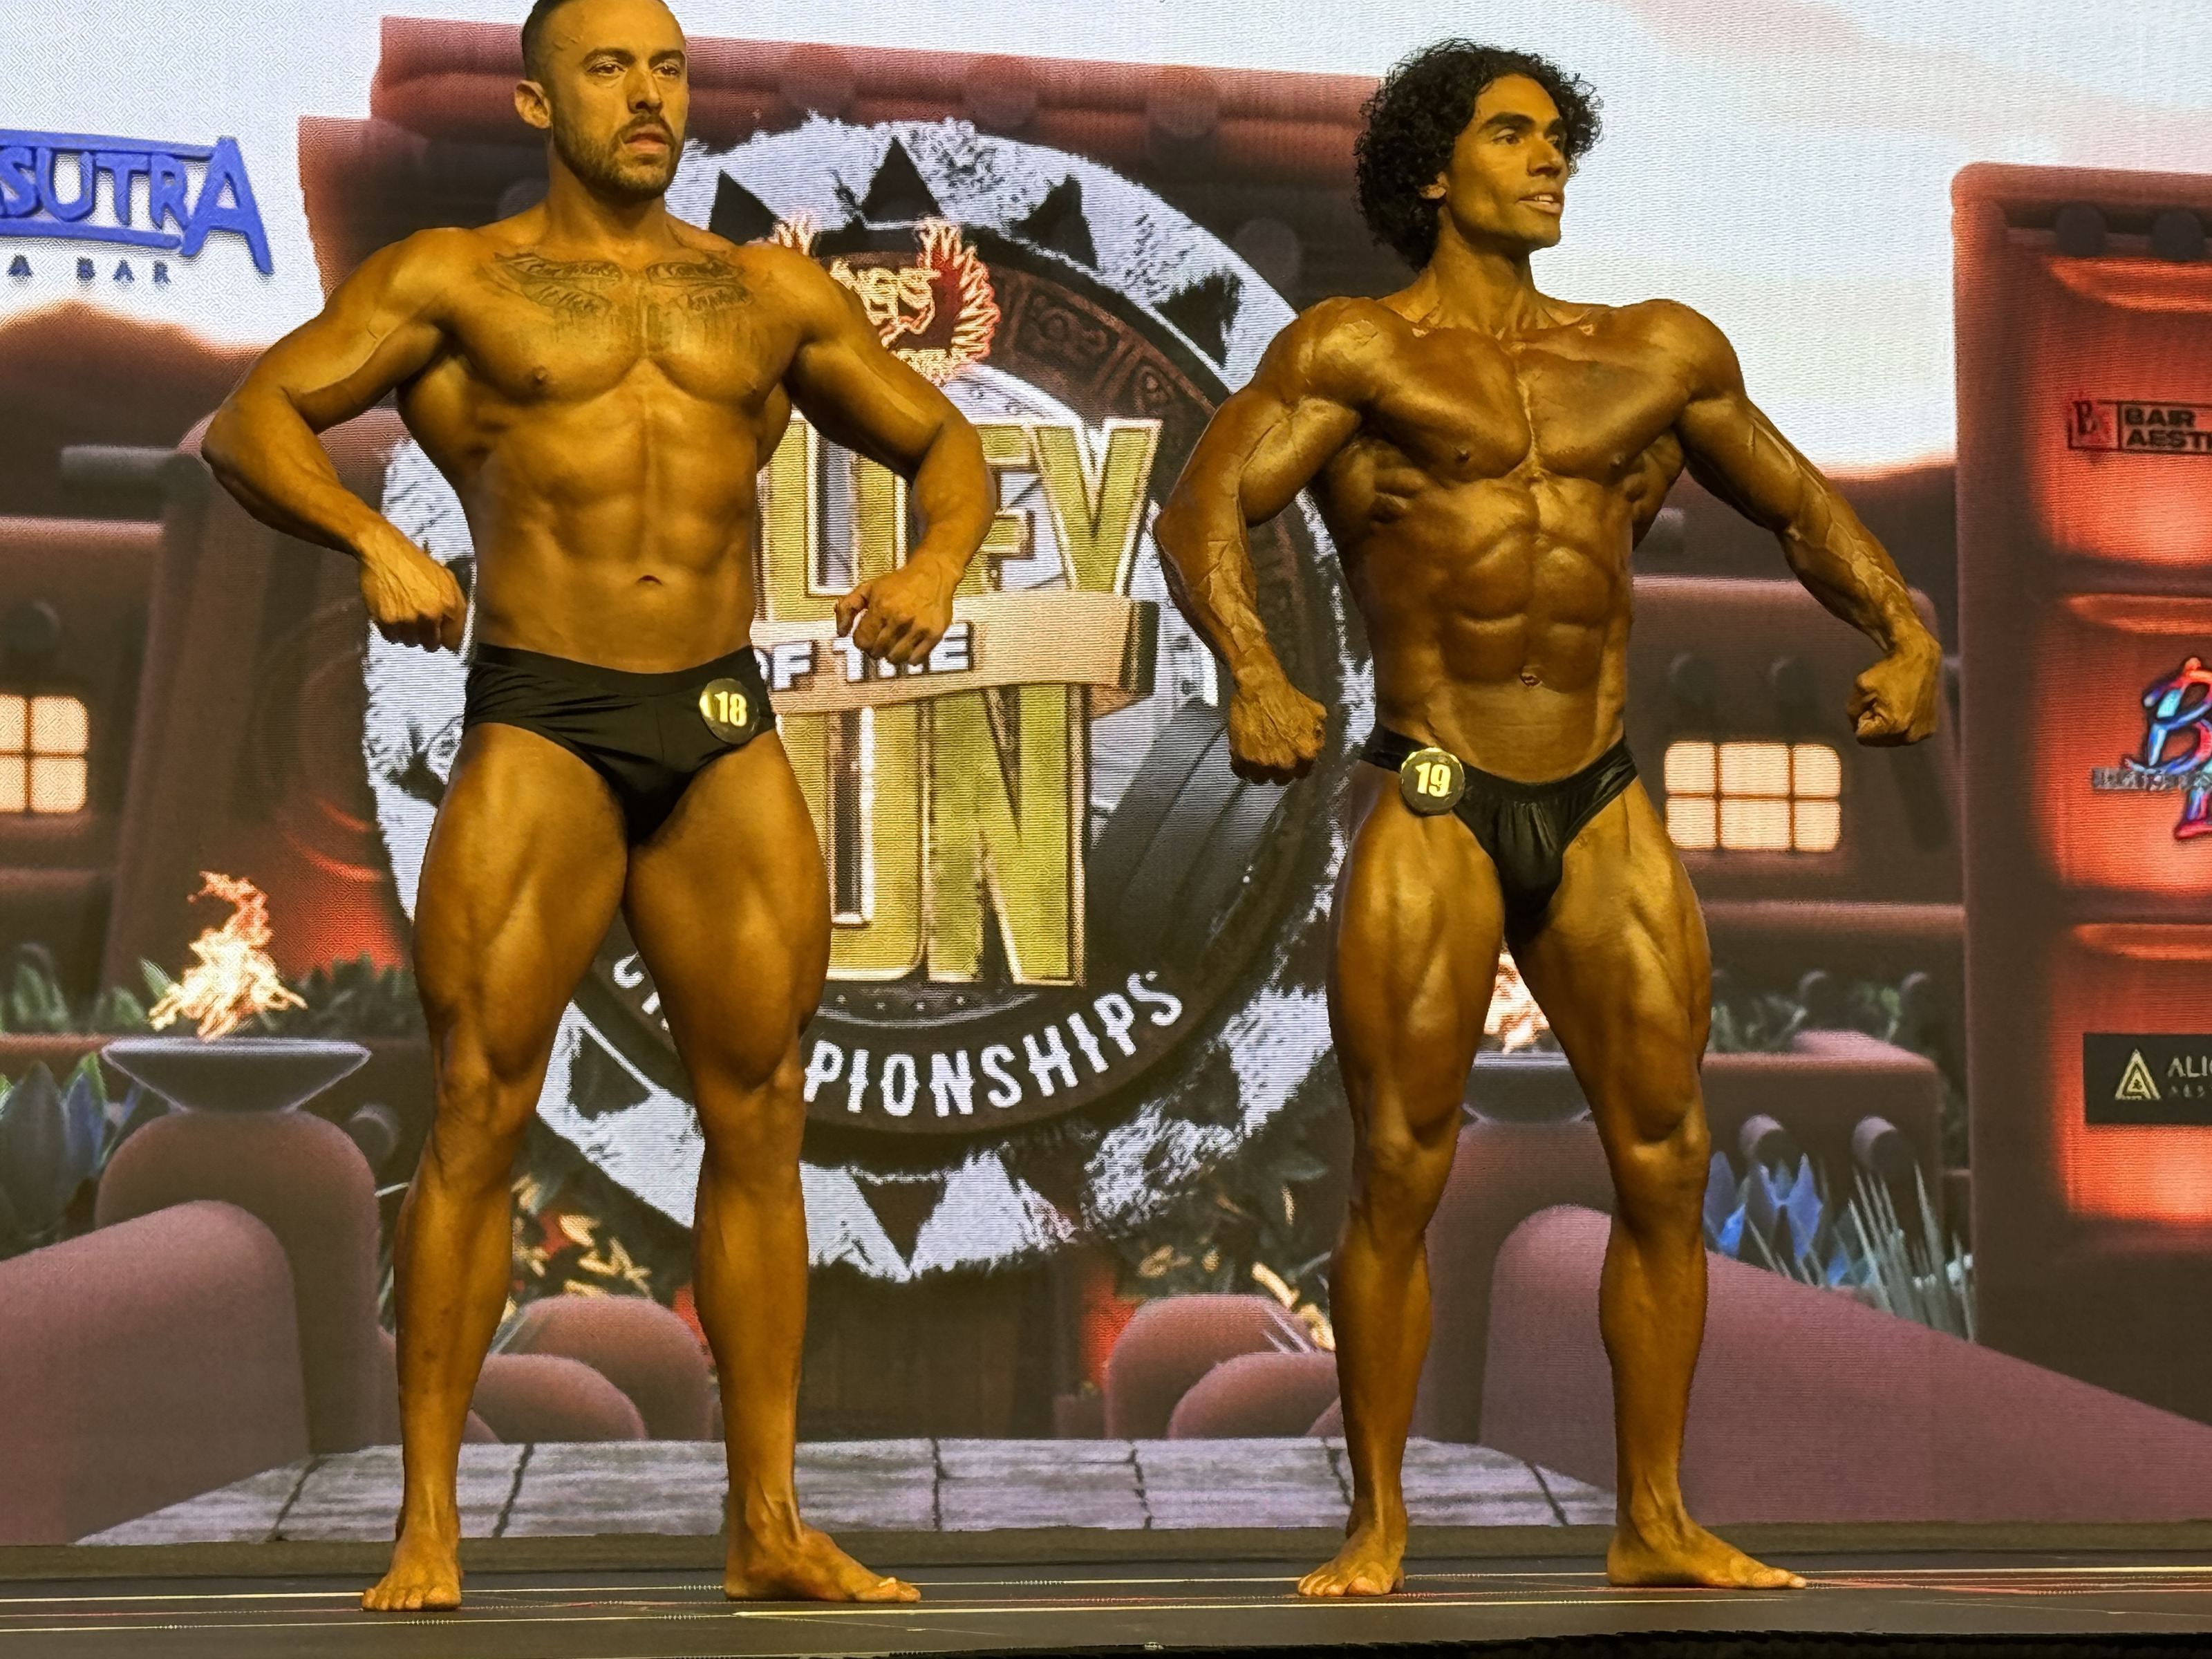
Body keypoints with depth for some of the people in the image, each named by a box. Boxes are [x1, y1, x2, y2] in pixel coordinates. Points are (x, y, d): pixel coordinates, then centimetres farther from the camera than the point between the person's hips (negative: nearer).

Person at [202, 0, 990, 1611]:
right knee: (480, 1111, -7)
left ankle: (769, 1525, 8)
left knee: (759, 1119, 2)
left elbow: (942, 440, 22)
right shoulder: (454, 279, 8)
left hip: (726, 725, 3)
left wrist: (937, 560, 0)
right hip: (540, 720, -3)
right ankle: (428, 1524, 0)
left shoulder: (771, 294, 18)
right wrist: (371, 538, -18)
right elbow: (252, 419, 0)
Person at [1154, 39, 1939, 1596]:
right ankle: (1379, 1525, 7)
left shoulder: (1658, 353, 16)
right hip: (1432, 806, -4)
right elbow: (1205, 505, -10)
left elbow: (1799, 499, 23)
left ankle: (1656, 1522, 11)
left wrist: (1901, 627, 4)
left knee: (1666, 1160, 1)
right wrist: (1254, 671, -29)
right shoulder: (1355, 350, 2)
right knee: (1400, 1169, -4)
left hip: (1605, 808, 4)